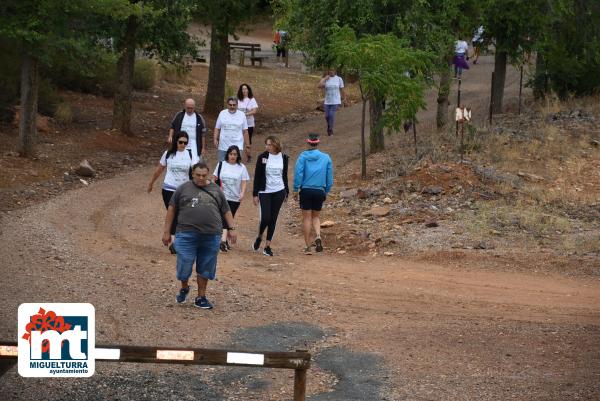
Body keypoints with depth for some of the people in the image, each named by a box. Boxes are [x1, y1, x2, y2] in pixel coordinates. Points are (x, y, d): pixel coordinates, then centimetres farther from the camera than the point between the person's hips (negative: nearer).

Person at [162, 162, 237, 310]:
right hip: (187, 235, -2)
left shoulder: (216, 190, 12)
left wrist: (231, 228, 5)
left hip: (211, 236, 2)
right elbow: (171, 210, 7)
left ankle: (201, 297, 17)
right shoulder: (183, 189, 6)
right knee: (184, 265, -3)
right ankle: (184, 288, 25)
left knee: (205, 269, 6)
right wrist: (166, 231, 3)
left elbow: (226, 211, 16)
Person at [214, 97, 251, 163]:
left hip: (237, 147, -2)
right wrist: (215, 139, -7)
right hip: (223, 147, 2)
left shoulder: (241, 115, 3)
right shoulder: (222, 113, 5)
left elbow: (245, 132, 5)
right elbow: (217, 128, 8)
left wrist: (247, 146, 4)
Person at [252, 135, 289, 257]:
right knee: (265, 218, -11)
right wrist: (255, 194, -3)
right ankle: (259, 237, 18)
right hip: (265, 192, -2)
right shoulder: (262, 157, -4)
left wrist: (286, 192, 15)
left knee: (273, 219, 4)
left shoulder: (284, 158, 3)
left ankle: (267, 246, 10)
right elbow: (257, 176, -1)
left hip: (279, 192, 2)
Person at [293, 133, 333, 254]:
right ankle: (318, 236, -8)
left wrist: (295, 189, -4)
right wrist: (326, 192, 18)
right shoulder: (326, 158, 5)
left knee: (306, 217, 5)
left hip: (306, 190, -2)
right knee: (316, 216, 18)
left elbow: (298, 173, -10)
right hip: (320, 191, 2)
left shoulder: (303, 156, -3)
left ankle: (308, 246, 6)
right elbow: (329, 177, 9)